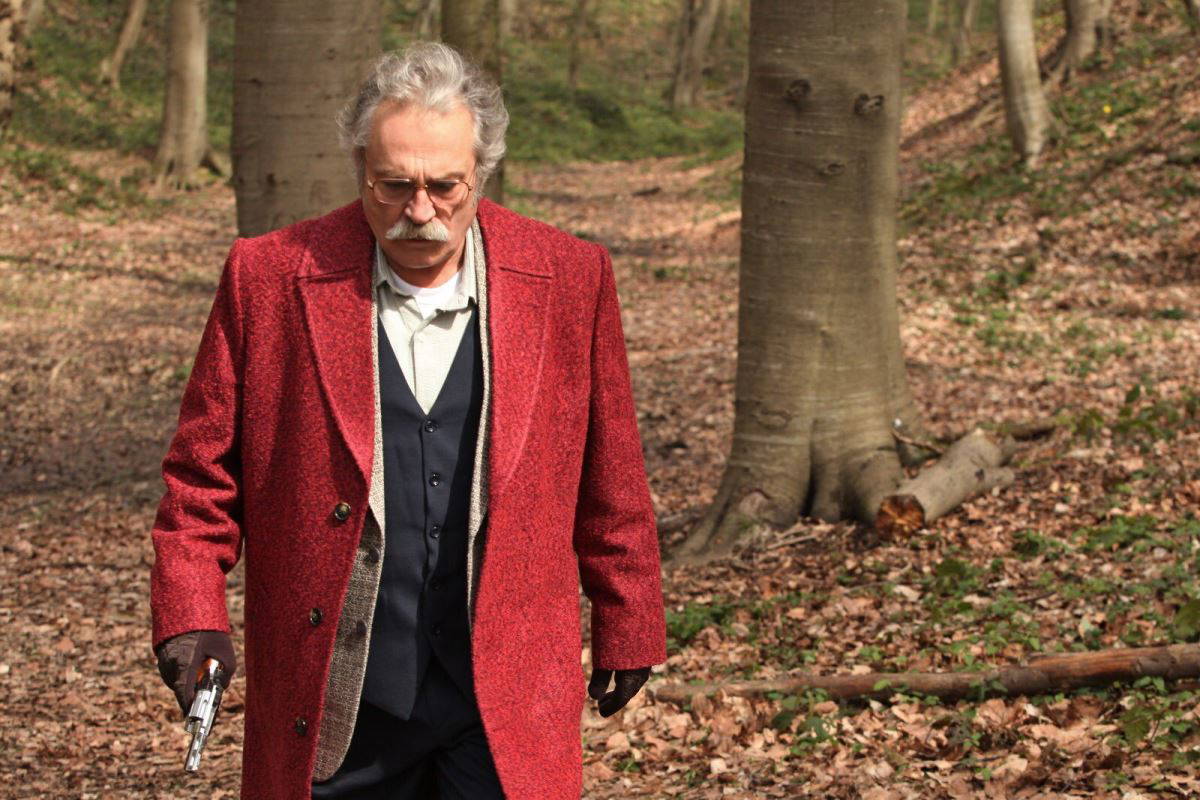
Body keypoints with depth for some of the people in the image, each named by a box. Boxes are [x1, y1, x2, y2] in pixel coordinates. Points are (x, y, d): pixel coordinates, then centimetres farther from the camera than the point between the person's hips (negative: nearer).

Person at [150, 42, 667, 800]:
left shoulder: (568, 279, 1)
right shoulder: (271, 279, -2)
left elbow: (610, 483, 9)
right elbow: (202, 470, 4)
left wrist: (626, 628, 14)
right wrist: (190, 616, -6)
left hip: (505, 701, 0)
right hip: (332, 705, 0)